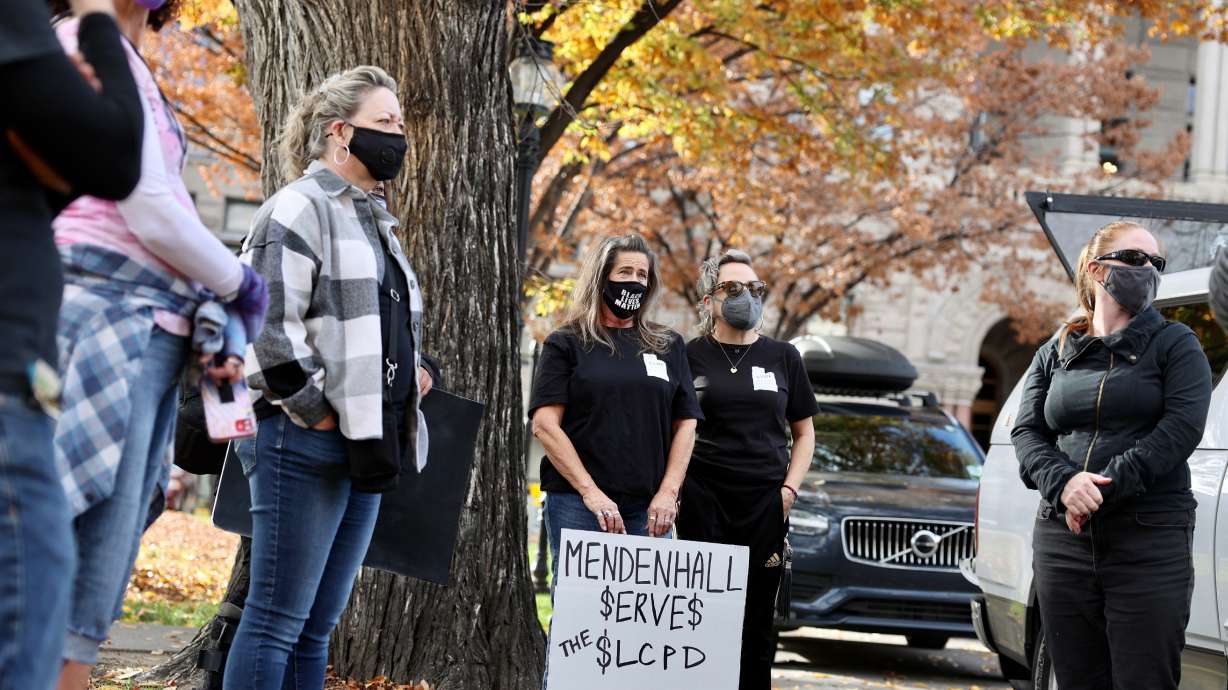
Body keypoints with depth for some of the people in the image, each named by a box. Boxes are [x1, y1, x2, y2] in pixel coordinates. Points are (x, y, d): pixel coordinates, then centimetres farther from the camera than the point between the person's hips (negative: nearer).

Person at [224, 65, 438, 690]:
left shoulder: (370, 218, 21)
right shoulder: (299, 208, -8)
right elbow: (264, 323, -17)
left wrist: (413, 369, 14)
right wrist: (313, 410, -15)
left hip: (363, 446, 9)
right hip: (306, 446, -9)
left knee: (317, 627, 9)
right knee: (278, 619, -9)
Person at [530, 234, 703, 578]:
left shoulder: (668, 346, 17)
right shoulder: (567, 344, 7)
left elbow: (685, 424, 13)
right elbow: (545, 425, -3)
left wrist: (668, 492, -1)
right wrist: (590, 492, -12)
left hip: (648, 508, 3)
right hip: (578, 502, -2)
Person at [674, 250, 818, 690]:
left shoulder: (782, 357, 10)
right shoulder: (690, 357, 4)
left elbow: (803, 432, 15)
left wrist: (789, 488, 2)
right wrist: (672, 490, -4)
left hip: (765, 505, 2)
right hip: (705, 504, -2)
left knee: (757, 620, 3)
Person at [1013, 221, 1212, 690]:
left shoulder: (1174, 344, 6)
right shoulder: (1055, 354, 17)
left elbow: (1182, 427, -7)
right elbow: (1027, 432, 8)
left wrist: (1107, 487, -16)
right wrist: (1063, 483, -14)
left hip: (1150, 540, -3)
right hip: (1062, 541, 3)